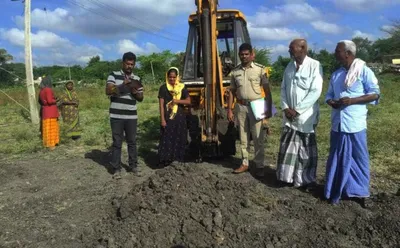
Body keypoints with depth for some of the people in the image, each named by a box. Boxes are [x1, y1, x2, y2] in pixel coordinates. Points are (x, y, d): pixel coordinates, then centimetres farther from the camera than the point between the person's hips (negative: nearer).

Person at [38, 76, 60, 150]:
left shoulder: (41, 90, 9)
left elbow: (40, 101, 17)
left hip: (44, 111, 8)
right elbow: (50, 101, -23)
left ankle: (47, 142, 23)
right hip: (50, 112, -8)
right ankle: (51, 144, 2)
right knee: (51, 128, -2)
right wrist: (55, 100, -5)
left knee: (46, 127, 14)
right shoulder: (48, 90, -16)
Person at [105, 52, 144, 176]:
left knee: (132, 141, 10)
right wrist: (123, 84, -22)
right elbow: (108, 91, -13)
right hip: (116, 116, -3)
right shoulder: (114, 75, 0)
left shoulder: (137, 79, 10)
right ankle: (116, 168, 12)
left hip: (131, 116, 3)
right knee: (117, 142, 3)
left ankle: (133, 165, 22)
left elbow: (141, 98, 12)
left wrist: (136, 92, -9)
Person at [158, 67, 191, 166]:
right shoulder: (163, 88, -1)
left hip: (180, 117, 3)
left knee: (180, 138, 7)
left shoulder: (182, 87, 6)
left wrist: (177, 101, -12)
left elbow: (188, 101, 4)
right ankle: (164, 160, -1)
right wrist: (162, 119, -11)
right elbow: (161, 105, -4)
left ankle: (178, 158, 18)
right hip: (168, 117, -3)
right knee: (166, 139, -4)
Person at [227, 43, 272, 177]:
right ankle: (245, 163, 21)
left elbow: (267, 90, -2)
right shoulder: (235, 71, 6)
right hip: (240, 107, 3)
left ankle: (259, 165, 10)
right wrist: (229, 109, 5)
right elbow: (232, 91, 10)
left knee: (258, 138, 1)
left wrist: (269, 108, -6)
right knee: (243, 137, 11)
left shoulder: (260, 69, -3)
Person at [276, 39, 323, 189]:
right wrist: (285, 107, -4)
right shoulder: (289, 66, 10)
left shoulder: (314, 65, -9)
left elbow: (315, 91, -14)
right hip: (289, 115, 5)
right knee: (287, 147, 10)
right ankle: (287, 177, 22)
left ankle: (307, 180, 19)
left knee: (307, 150, 5)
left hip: (306, 115, -5)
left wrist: (297, 110, -15)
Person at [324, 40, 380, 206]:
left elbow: (375, 94, -7)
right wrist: (331, 102, -7)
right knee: (338, 158, 12)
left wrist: (352, 100, -18)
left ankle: (359, 191, 21)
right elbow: (329, 95, 17)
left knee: (358, 158, 6)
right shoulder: (336, 75, 13)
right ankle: (336, 191, 23)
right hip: (338, 124, 5)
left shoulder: (364, 71, -5)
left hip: (355, 124, -5)